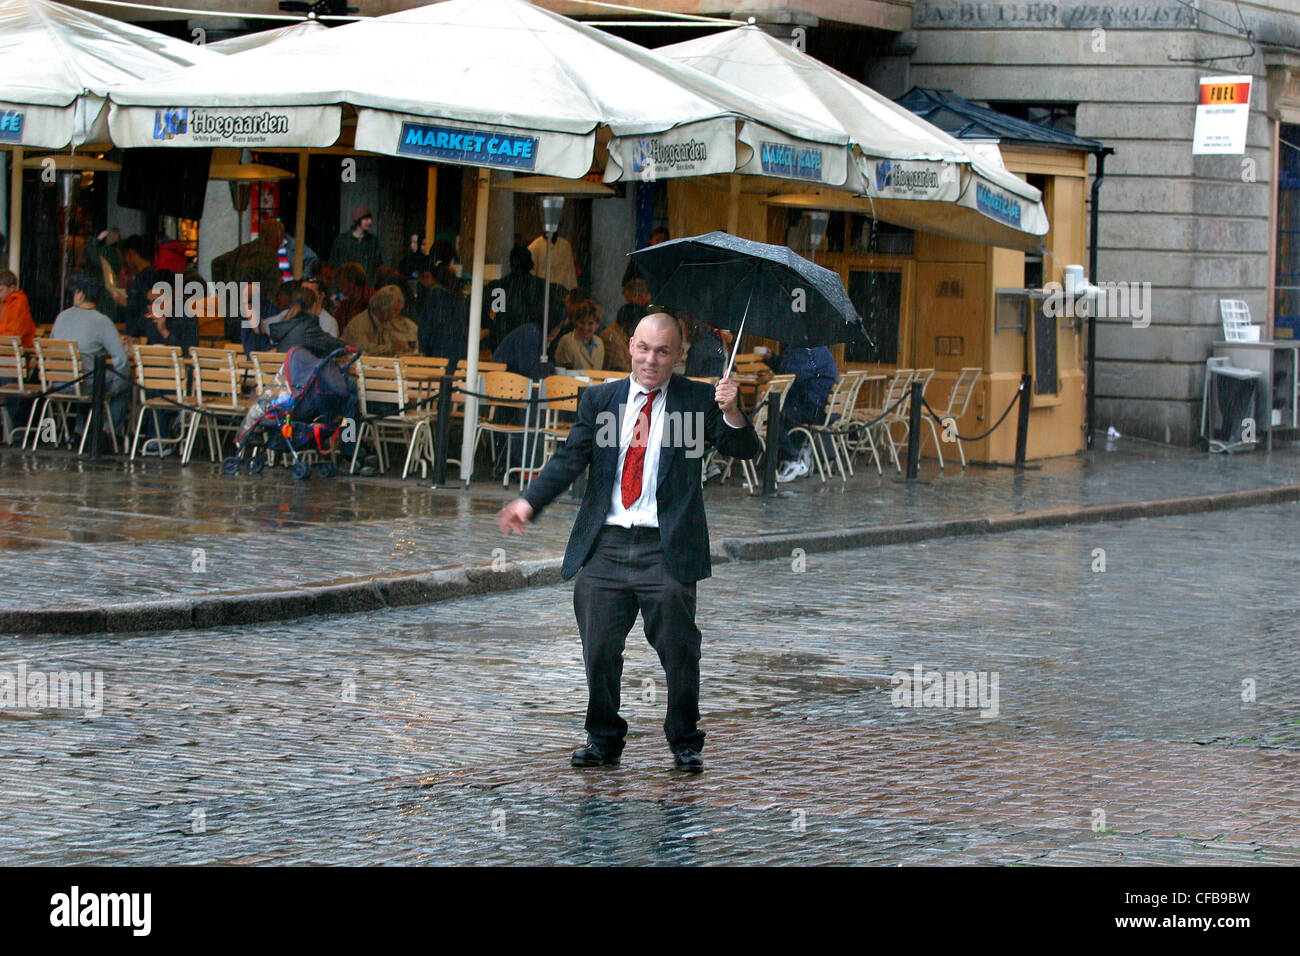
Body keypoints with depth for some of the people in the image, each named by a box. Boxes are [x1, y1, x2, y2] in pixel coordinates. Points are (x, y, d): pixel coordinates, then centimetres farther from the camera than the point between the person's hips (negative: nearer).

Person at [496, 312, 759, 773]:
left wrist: (731, 412, -23)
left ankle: (684, 742, 19)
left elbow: (744, 450, -2)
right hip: (606, 545, 2)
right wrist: (529, 502, -9)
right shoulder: (599, 399, 9)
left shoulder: (697, 400, 3)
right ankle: (604, 739, 25)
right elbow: (570, 459, 5)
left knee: (678, 651, 1)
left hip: (666, 549, -2)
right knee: (599, 650, 8)